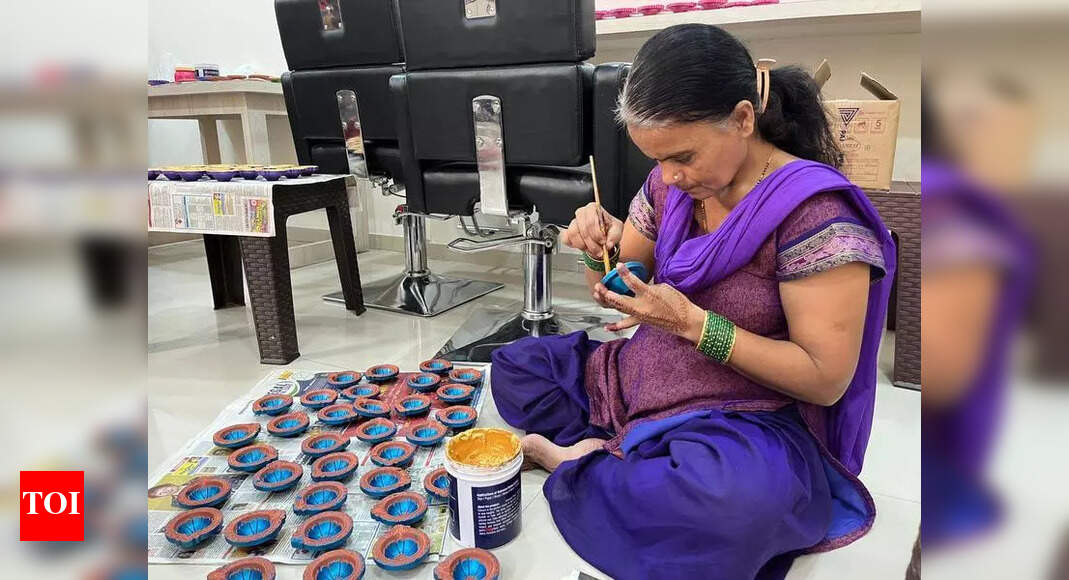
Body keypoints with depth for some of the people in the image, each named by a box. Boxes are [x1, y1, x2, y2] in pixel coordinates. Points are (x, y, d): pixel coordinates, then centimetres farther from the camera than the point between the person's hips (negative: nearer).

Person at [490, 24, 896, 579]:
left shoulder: (815, 212, -20)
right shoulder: (671, 184, -2)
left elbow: (827, 380, -20)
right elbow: (616, 286, 11)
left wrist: (691, 322, -27)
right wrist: (602, 244, -13)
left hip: (746, 422, -6)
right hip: (637, 386, 7)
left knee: (736, 495, -41)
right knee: (513, 365, 9)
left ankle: (578, 463, -13)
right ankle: (603, 458, -11)